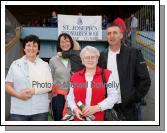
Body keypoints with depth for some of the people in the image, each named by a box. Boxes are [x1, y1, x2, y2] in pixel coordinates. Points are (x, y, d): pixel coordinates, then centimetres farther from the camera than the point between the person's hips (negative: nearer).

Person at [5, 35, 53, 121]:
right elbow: (7, 86, 4)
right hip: (18, 111, 0)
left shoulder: (44, 65, 9)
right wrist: (19, 95, -13)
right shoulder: (15, 64, 7)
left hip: (40, 110, 1)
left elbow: (49, 85, -1)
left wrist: (34, 90, -14)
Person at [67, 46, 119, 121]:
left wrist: (96, 108, -14)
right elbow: (70, 97, 14)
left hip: (100, 118, -2)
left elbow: (113, 96, -5)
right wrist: (75, 109, -7)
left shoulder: (107, 74, 3)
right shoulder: (75, 77, 12)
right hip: (80, 118, 3)